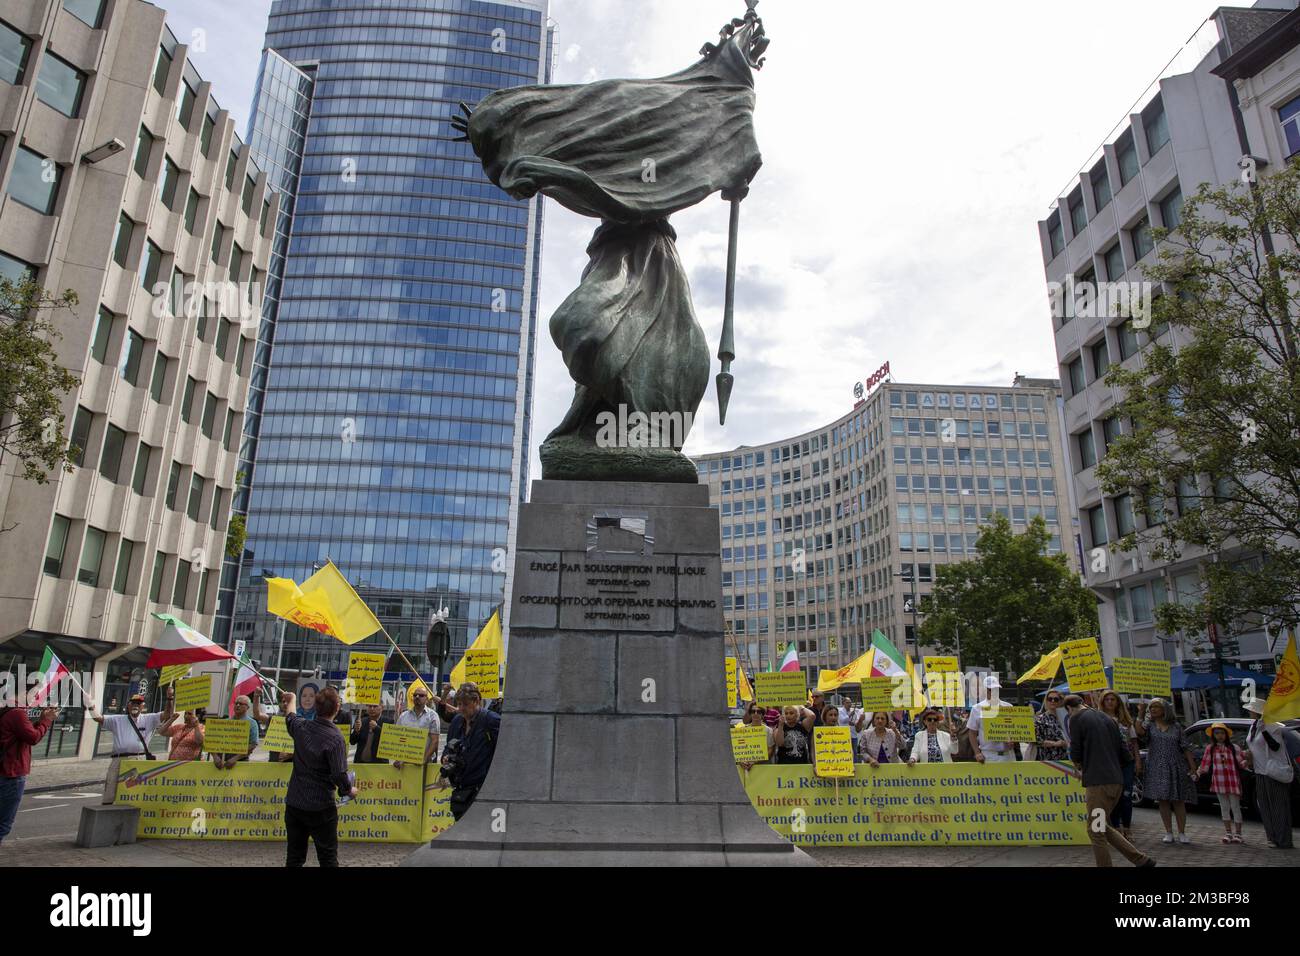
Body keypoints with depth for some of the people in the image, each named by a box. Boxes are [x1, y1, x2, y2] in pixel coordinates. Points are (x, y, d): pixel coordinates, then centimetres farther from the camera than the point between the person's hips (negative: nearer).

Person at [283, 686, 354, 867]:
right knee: (328, 858, 6)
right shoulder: (335, 739, -21)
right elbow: (340, 775, -23)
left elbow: (290, 717, 22)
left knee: (294, 856, 16)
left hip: (294, 803, 6)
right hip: (320, 807, -5)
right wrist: (349, 790, -3)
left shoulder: (300, 726, -3)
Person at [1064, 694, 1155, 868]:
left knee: (1096, 831, 1)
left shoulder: (1076, 719, -4)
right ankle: (1142, 860, 17)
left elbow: (1075, 753, -5)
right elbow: (1122, 750, 18)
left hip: (1097, 782, -8)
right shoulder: (1108, 719, 18)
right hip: (1117, 781, 8)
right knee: (1101, 827, 19)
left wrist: (1080, 768, 15)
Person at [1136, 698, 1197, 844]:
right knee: (1163, 801, 2)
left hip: (1176, 768, 0)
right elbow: (1140, 733, -17)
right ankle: (1168, 833, 10)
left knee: (1179, 802, 2)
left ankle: (1182, 833, 12)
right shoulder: (1149, 725, 5)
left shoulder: (1176, 726, 7)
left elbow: (1185, 747, 6)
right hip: (1157, 769, 0)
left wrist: (1192, 766, -1)